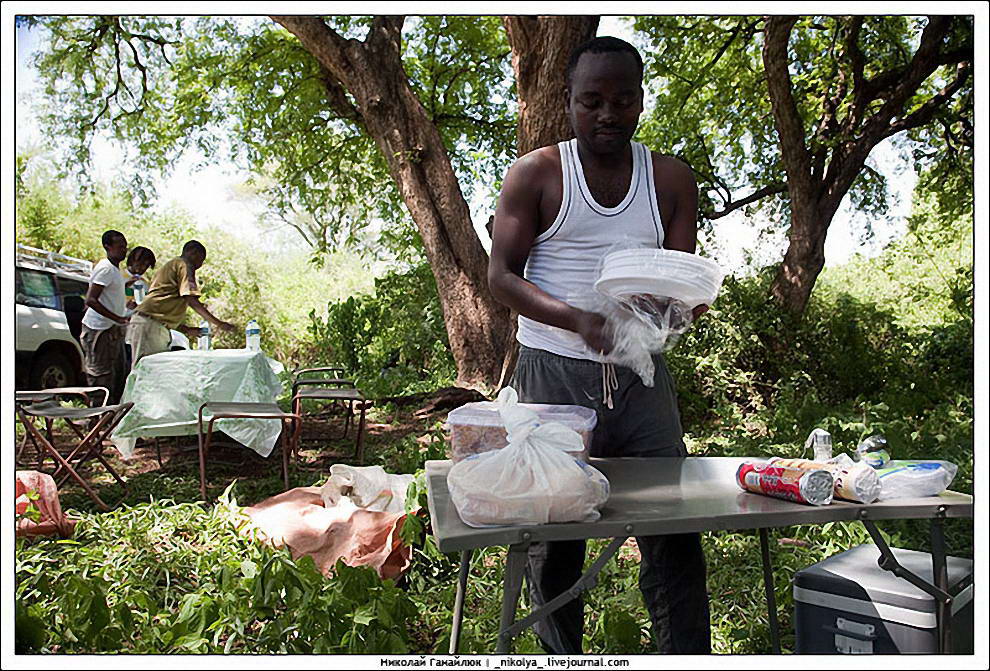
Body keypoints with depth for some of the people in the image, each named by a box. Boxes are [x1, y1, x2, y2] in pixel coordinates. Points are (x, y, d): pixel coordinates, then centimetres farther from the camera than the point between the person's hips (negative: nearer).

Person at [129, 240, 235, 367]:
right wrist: (218, 323, -14)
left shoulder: (170, 266, 28)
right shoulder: (184, 265, -1)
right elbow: (192, 300, -13)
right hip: (150, 323, -10)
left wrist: (187, 329, 21)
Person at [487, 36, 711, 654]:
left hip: (641, 375, 3)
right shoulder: (535, 175, 0)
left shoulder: (671, 179, 9)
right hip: (553, 372, -2)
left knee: (674, 529, 0)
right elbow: (501, 275, -5)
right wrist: (577, 320, -21)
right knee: (552, 534, 6)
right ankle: (561, 658, 24)